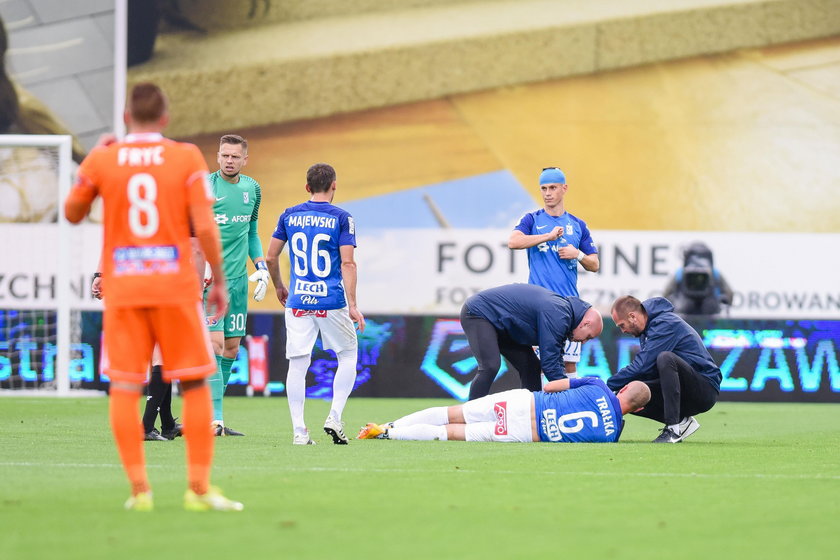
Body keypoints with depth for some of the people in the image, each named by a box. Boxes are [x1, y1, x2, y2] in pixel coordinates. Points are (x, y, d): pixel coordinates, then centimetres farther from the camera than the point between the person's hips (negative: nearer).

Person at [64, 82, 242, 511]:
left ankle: (139, 488, -4)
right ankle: (199, 488, 5)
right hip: (175, 285, -1)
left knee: (124, 387, 4)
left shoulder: (101, 160, 0)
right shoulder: (187, 158, -3)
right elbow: (205, 227, -8)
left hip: (122, 289, 1)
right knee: (195, 384, 8)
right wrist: (219, 280, 2)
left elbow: (72, 213, 13)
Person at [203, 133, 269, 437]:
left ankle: (210, 415, 15)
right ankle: (214, 419, -16)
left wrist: (261, 267, 12)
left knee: (231, 347, 7)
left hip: (238, 279, 6)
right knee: (215, 344, -14)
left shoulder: (252, 189, 11)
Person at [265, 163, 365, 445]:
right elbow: (347, 263, -10)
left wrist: (278, 286, 27)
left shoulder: (289, 216, 6)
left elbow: (271, 257, 10)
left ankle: (299, 430, -1)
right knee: (348, 355, 15)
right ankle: (335, 417, 3)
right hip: (331, 302, -2)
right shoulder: (341, 218, -3)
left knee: (298, 364, 3)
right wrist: (352, 305, -11)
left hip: (297, 302, 2)